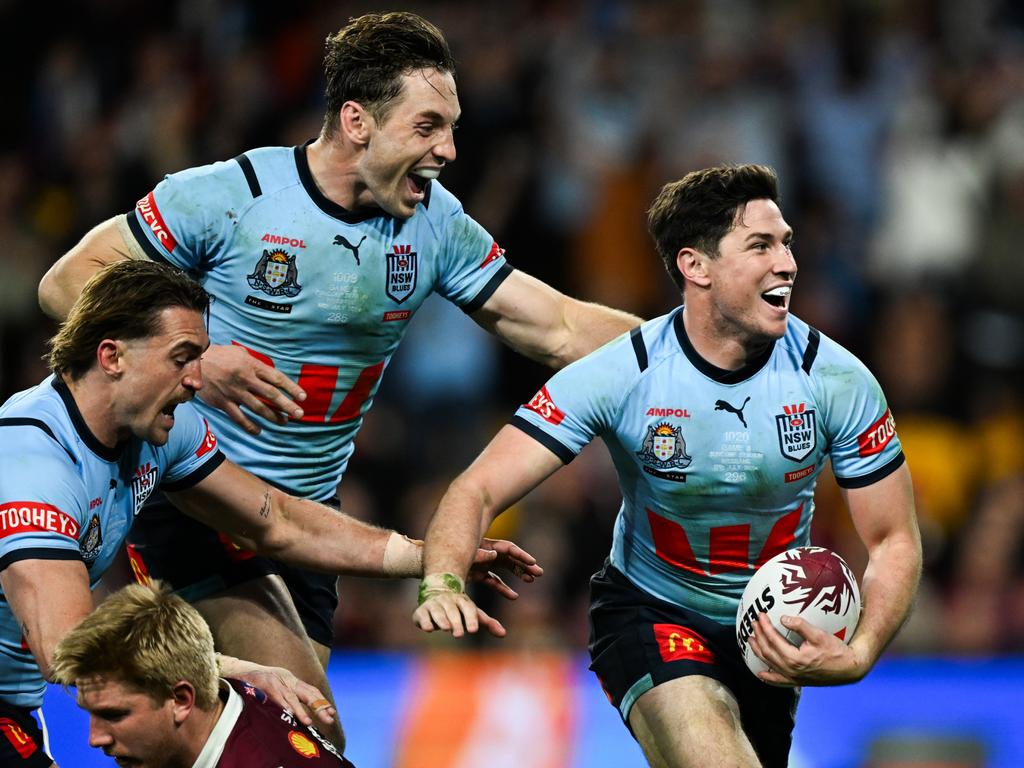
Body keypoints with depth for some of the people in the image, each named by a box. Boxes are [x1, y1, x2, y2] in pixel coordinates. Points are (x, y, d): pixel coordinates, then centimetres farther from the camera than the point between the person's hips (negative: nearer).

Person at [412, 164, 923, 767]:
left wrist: (857, 656, -26)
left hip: (776, 628, 4)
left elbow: (895, 540, -7)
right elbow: (479, 490, -22)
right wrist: (443, 584, -44)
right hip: (649, 615, -4)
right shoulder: (620, 375, -21)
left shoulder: (835, 379, -15)